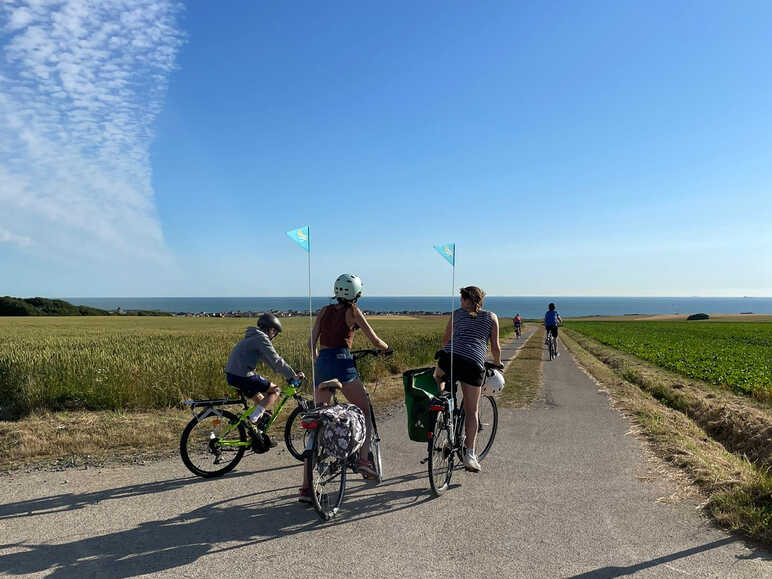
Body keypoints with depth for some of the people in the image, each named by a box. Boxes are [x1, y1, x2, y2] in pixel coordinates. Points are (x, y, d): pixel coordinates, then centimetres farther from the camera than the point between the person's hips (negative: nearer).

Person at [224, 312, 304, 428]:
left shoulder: (253, 337, 21)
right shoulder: (261, 338, -9)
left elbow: (270, 360, 24)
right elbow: (276, 361, -15)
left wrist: (290, 373, 21)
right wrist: (293, 375, -9)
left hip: (231, 375, 10)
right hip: (242, 376, -10)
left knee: (261, 402, 21)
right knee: (275, 390, 0)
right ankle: (253, 418, -8)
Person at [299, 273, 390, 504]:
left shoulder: (325, 311, 15)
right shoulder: (353, 311, 2)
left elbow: (312, 343, 14)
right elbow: (375, 341, 3)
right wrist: (387, 348, 24)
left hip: (322, 363, 5)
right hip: (342, 362, -5)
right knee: (365, 412, 16)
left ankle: (306, 487, 6)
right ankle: (363, 459, 2)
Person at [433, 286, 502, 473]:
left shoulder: (457, 313, 21)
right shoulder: (491, 317, 18)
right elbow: (495, 347, 14)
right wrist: (497, 364, 31)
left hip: (449, 357, 1)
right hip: (473, 364, 0)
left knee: (438, 377, 36)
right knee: (471, 410, 9)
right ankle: (469, 454, 6)